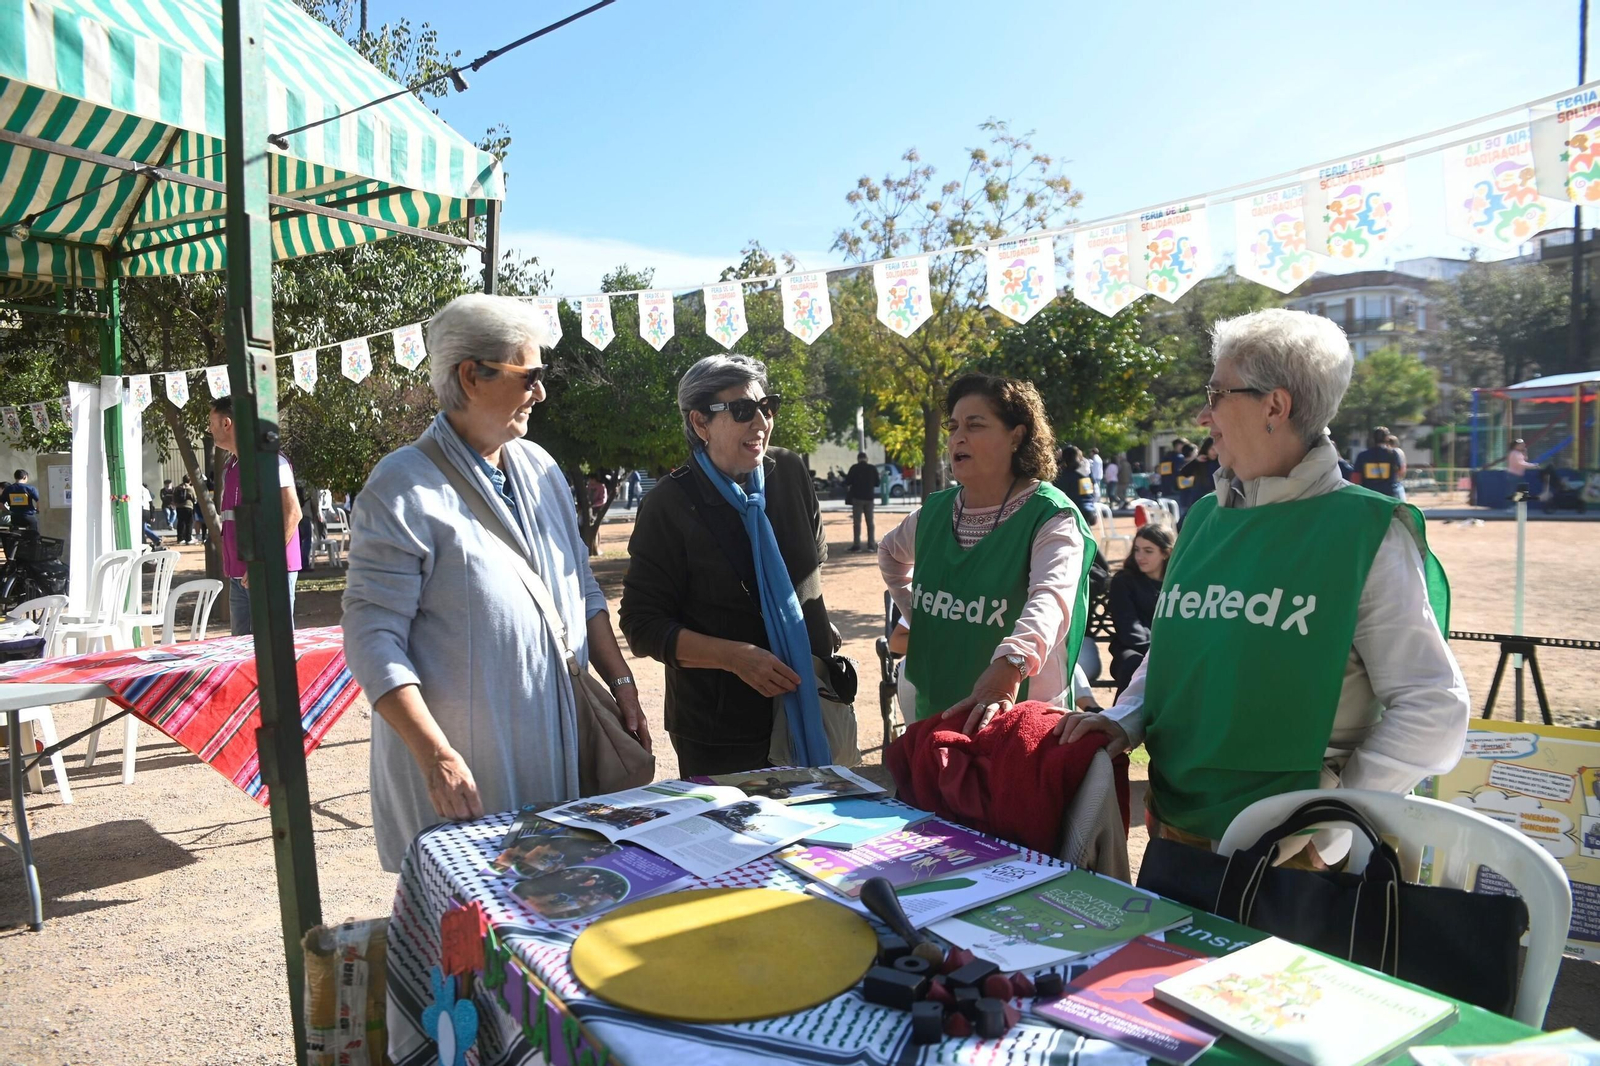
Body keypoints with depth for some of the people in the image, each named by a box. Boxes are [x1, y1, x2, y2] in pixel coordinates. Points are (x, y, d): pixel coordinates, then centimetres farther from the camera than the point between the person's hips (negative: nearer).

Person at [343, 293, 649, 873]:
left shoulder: (540, 466, 8)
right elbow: (372, 635, -17)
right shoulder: (403, 487, -13)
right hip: (463, 768, -6)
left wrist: (621, 683, 7)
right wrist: (436, 756, -23)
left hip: (558, 748, 6)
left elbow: (583, 592, 15)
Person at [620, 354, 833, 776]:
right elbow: (642, 624, -14)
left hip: (809, 706, 5)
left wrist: (820, 629, 11)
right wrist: (735, 657, -23)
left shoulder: (790, 473, 0)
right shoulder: (670, 506, -14)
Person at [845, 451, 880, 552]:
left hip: (857, 498, -3)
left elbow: (847, 482, -8)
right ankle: (871, 545, 4)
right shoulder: (873, 468, 1)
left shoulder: (854, 468, -8)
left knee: (857, 522, 0)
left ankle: (856, 545, -5)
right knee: (870, 522, 9)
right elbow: (877, 483, 7)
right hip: (869, 498, 3)